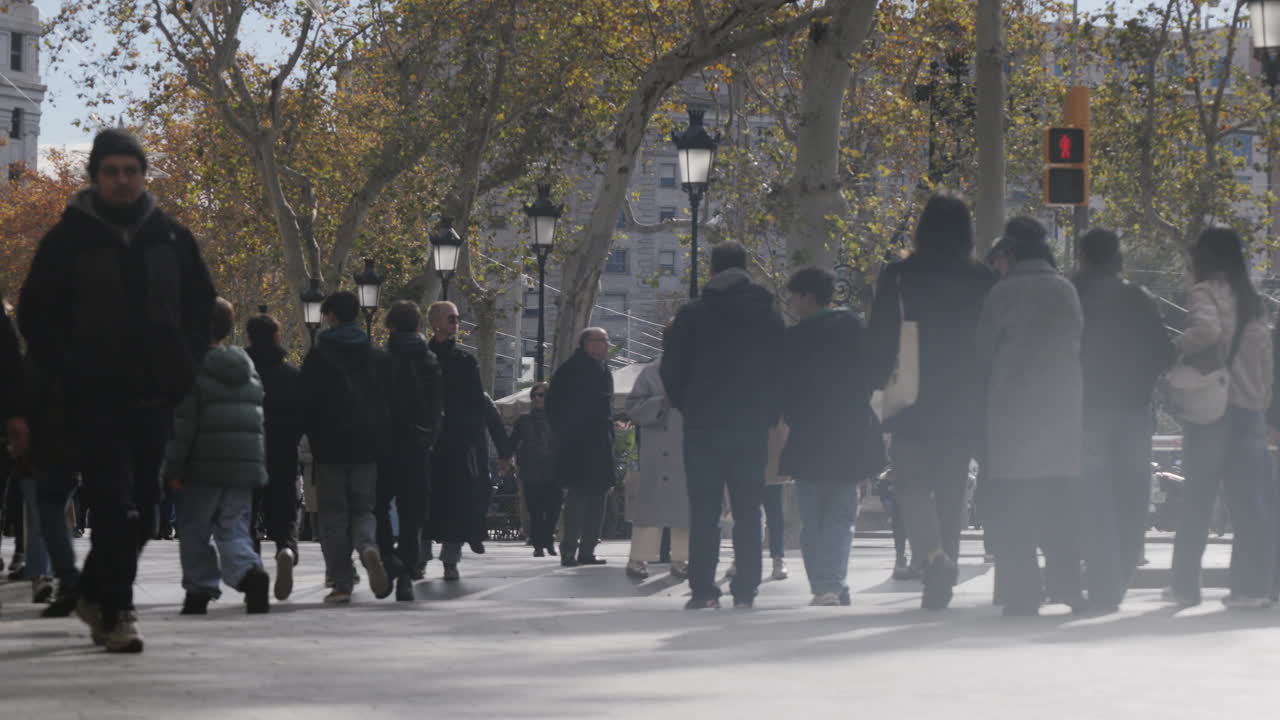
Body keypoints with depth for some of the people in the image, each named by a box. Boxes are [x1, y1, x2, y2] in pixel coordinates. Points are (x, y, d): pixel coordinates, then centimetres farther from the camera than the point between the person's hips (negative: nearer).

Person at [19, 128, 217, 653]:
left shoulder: (171, 238, 8)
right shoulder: (68, 240, -1)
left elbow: (201, 305, 18)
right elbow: (36, 315, 2)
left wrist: (184, 367, 5)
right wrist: (67, 371, -8)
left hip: (155, 397, 4)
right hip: (95, 397, -4)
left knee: (141, 508, 9)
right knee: (115, 505, -14)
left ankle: (96, 592, 29)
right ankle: (114, 613, -10)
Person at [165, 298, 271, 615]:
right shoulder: (248, 369, 13)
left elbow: (183, 423, -11)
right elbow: (259, 418, 18)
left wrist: (173, 467, -7)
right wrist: (259, 464, 23)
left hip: (205, 466, -5)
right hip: (246, 463, 5)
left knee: (193, 529, 9)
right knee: (233, 529, 4)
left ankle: (199, 587, 7)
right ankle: (250, 572, -22)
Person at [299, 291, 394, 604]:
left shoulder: (319, 356, -5)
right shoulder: (378, 357, 8)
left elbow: (306, 402, -5)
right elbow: (389, 401, 10)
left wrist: (311, 436, 8)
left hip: (330, 447, -3)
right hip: (368, 447, 3)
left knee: (333, 514, 3)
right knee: (363, 508, 12)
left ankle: (342, 583, 0)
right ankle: (369, 547, -21)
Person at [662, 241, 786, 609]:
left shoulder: (692, 315, -3)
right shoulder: (770, 316, 5)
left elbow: (672, 371, 0)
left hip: (704, 427, -2)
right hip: (753, 427, 2)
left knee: (704, 511, 0)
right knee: (748, 511, 5)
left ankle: (703, 588, -5)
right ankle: (745, 589, 1)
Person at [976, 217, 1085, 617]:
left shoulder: (1005, 292, -8)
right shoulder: (1066, 291, 5)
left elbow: (984, 348, -2)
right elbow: (1077, 343, 12)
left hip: (1013, 408, -4)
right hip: (1062, 406, 4)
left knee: (1013, 508, -1)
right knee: (1059, 506, 12)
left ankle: (1021, 592, -5)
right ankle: (1066, 587, 10)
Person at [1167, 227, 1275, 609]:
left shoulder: (1206, 292, -6)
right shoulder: (1251, 300, 15)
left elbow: (1207, 330, -26)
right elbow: (1263, 354, 14)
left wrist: (1177, 347, -11)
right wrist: (1262, 399, 16)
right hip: (1250, 407, 6)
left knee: (1197, 500, 2)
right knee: (1250, 501, 2)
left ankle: (1185, 585, 6)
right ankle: (1254, 584, -3)